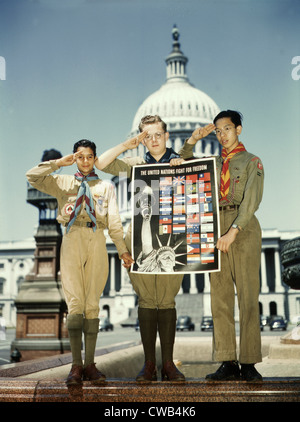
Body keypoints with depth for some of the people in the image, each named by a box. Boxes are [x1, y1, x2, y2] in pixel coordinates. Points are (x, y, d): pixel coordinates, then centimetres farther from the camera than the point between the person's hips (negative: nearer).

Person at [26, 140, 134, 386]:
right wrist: (59, 163, 4)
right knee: (75, 304, -7)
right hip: (72, 241, -1)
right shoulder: (63, 183, 18)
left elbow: (114, 221, 12)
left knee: (93, 304, -1)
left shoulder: (106, 187, 19)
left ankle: (89, 364, 4)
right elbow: (33, 177, 4)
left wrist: (123, 250, 4)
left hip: (97, 242, 1)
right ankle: (76, 366, -4)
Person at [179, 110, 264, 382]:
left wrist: (233, 231, -17)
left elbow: (251, 200, -5)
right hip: (217, 231, 4)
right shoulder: (214, 163, 22)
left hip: (244, 230, -4)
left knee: (248, 298, -7)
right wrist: (192, 141, 15)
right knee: (220, 298, -1)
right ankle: (228, 363, 3)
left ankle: (249, 364, -3)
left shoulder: (251, 161, 8)